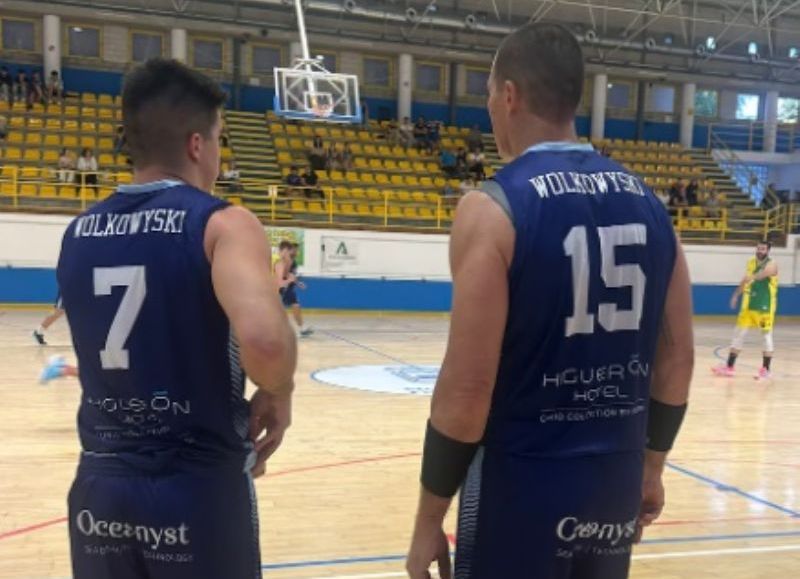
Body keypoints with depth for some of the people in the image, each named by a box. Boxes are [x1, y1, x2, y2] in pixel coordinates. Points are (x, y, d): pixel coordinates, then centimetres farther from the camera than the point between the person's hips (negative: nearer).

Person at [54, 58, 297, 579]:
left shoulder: (78, 233, 4)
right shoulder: (224, 224, -14)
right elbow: (264, 338, -33)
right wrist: (278, 392, -12)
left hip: (100, 486, 5)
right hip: (200, 486, -4)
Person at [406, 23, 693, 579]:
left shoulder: (494, 206, -16)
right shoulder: (649, 204, 2)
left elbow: (468, 388, -18)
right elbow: (677, 360, 7)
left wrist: (429, 519, -8)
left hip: (521, 490, -5)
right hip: (616, 484, 6)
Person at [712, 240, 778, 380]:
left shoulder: (771, 265, -12)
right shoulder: (751, 263, 8)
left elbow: (761, 275, -33)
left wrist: (752, 277, -52)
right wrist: (736, 295, 22)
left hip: (765, 306, -6)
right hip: (749, 305, 6)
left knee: (766, 336, 0)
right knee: (738, 334, 5)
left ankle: (766, 369, 9)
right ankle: (729, 366, 10)